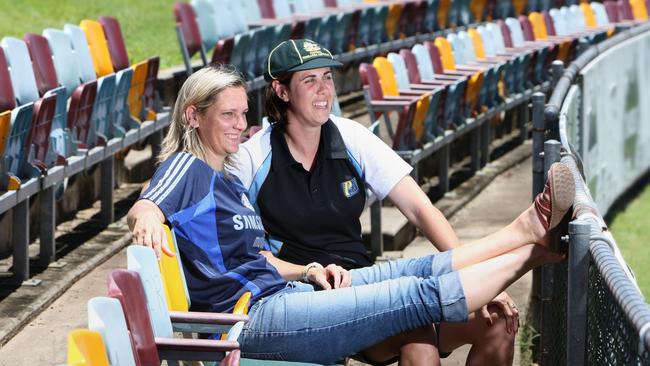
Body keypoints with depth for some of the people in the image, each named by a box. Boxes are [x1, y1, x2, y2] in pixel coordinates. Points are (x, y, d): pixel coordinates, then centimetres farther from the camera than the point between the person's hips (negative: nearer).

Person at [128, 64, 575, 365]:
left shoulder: (227, 180, 23)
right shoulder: (186, 167, -4)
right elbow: (142, 209, -23)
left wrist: (308, 271, 6)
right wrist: (148, 217, -48)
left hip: (282, 292, 10)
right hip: (256, 319, -10)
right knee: (421, 297, -15)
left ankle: (527, 233, -3)